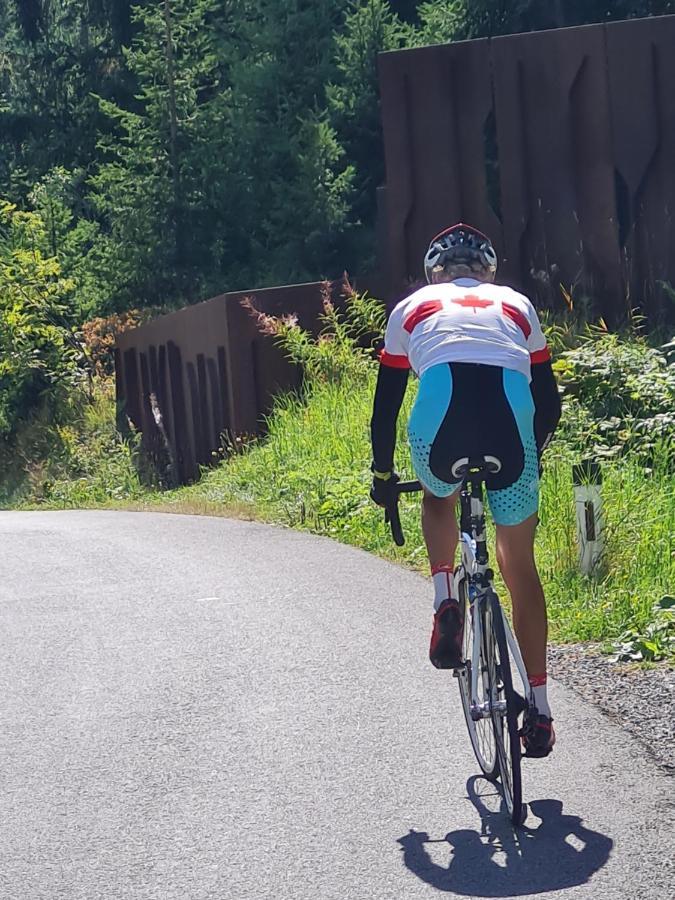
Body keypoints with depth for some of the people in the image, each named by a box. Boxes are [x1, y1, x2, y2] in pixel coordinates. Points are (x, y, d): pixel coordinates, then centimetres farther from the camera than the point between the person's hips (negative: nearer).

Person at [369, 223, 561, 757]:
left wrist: (383, 475, 44)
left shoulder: (413, 308, 30)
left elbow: (386, 404, 32)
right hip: (511, 420, 1)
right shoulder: (516, 305, 33)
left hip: (440, 421, -1)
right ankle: (539, 709, 18)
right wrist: (532, 454, 52)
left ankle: (445, 598, 10)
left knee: (439, 498, 35)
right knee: (519, 563, 18)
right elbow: (549, 402, 34)